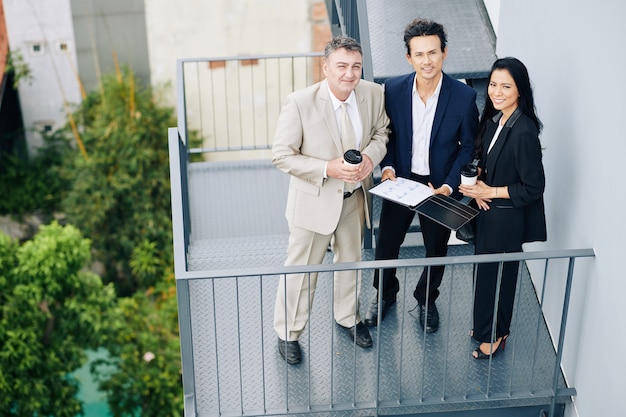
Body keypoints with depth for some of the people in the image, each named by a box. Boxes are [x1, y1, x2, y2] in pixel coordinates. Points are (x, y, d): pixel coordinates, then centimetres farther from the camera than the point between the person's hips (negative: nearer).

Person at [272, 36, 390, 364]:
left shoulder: (373, 94, -11)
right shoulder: (299, 103, -24)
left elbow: (380, 132, 6)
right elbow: (282, 156, -19)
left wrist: (371, 156, -17)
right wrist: (328, 169, -29)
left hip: (355, 197, 5)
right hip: (315, 199, -4)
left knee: (351, 260, 25)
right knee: (301, 270, 9)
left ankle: (348, 316, 51)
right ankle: (288, 333, 32)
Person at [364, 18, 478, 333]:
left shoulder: (464, 96, -18)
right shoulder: (393, 89, -13)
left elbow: (467, 146, -7)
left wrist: (449, 186, -15)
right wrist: (387, 166, -14)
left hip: (440, 186, -1)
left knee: (436, 249, 17)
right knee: (385, 244, 15)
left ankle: (426, 300, 45)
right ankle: (385, 294, 44)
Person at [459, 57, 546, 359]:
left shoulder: (523, 132, -28)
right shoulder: (492, 119, -3)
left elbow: (533, 188, -23)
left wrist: (490, 192, -19)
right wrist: (478, 184, -6)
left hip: (507, 217, -7)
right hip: (487, 209, 7)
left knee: (498, 274, 10)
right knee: (484, 270, 21)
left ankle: (495, 334, 32)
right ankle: (485, 325, 41)